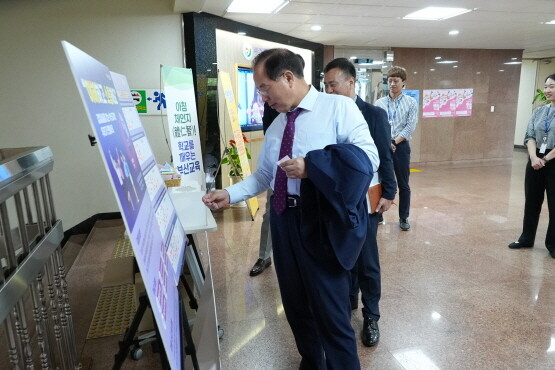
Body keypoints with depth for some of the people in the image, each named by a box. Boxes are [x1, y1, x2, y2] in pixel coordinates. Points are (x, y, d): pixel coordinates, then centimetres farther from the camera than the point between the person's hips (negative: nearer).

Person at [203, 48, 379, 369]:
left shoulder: (338, 106, -7)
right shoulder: (276, 126, 12)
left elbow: (368, 157, -16)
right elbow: (263, 176, 16)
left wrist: (312, 166, -23)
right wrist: (230, 194, 2)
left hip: (323, 224, -7)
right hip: (284, 222, 7)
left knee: (331, 314, 2)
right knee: (296, 307, 20)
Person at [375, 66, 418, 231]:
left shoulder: (411, 102, 1)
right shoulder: (379, 103, 4)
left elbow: (410, 127, -6)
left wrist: (394, 142, -15)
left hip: (401, 146, -1)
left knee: (403, 185, 6)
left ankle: (404, 218, 18)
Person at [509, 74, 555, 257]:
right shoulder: (538, 111, 8)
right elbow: (529, 136, 1)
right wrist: (534, 157, -14)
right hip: (536, 160, 5)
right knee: (531, 201, 11)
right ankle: (526, 239, 23)